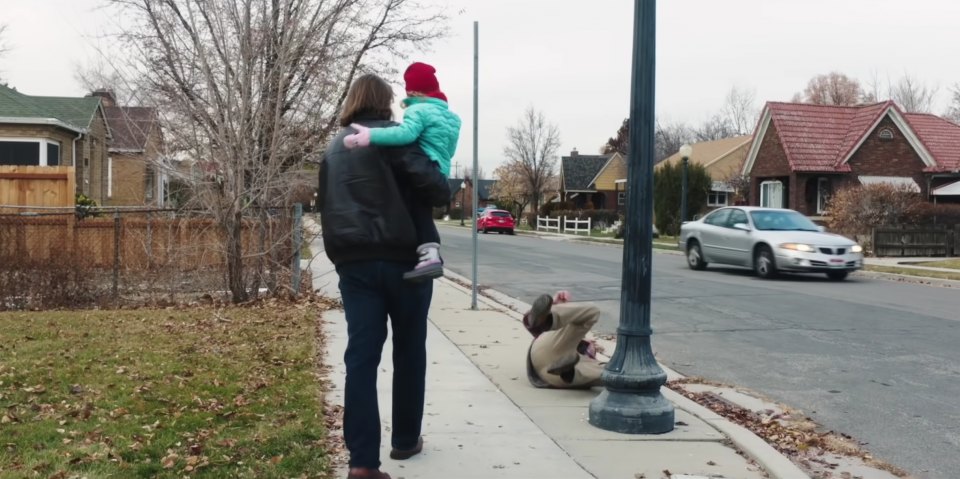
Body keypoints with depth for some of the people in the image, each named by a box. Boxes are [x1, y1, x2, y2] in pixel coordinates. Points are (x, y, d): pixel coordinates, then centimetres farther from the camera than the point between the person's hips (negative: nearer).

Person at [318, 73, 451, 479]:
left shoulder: (333, 149, 16)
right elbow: (434, 186, -16)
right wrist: (443, 192, 3)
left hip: (353, 262, 5)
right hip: (402, 257, -4)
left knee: (361, 356, -1)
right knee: (409, 352, 13)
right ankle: (405, 440, 24)